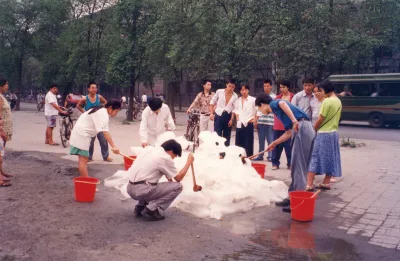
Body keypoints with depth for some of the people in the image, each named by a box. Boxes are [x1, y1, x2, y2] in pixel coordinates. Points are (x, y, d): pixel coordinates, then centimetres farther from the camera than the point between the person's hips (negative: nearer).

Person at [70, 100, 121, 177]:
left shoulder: (100, 111, 13)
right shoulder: (103, 114, -19)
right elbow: (105, 132, -31)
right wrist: (113, 146, -38)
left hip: (80, 133, 11)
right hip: (81, 134, -11)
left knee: (83, 159, 14)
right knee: (83, 160, -11)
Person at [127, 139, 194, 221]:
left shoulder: (149, 148, 12)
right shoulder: (166, 158, -8)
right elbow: (178, 178, 2)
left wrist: (167, 175, 22)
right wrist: (189, 162, 11)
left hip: (130, 189, 8)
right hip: (142, 191, -8)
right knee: (178, 186, -2)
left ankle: (140, 206, 20)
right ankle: (151, 209, -5)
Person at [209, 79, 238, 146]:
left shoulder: (235, 96, 1)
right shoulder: (219, 92, -3)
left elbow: (234, 109, 3)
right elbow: (212, 102, 4)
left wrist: (231, 119, -4)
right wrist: (211, 113, -2)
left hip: (228, 117, 2)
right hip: (218, 115, -2)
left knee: (226, 136, 9)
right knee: (217, 135, -5)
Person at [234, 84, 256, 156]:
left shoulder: (253, 100, -4)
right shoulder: (237, 101, 12)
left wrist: (255, 119, -6)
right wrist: (236, 115, 8)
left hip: (249, 123, -5)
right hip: (239, 124, 5)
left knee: (248, 142, -2)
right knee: (239, 142, 8)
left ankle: (249, 157, 4)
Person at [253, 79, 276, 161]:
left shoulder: (274, 97, -1)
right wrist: (256, 121, 13)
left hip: (270, 122, -5)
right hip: (261, 122, 5)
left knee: (270, 140, 0)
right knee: (261, 140, 10)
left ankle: (270, 156, 7)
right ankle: (260, 155, 18)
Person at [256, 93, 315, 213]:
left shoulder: (273, 104, 7)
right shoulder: (278, 110, 30)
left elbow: (283, 103, -20)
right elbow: (288, 133, 28)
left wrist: (294, 120, -31)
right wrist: (274, 143, 35)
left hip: (301, 128, -9)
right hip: (306, 130, 9)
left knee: (298, 167, -8)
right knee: (297, 167, 12)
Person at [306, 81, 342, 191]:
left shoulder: (327, 101, -16)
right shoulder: (338, 101, 11)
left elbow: (320, 119, -15)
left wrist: (313, 130, -4)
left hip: (323, 133, -9)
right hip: (334, 133, 9)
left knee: (314, 157, -5)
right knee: (330, 158, 12)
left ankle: (309, 184, -7)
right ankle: (326, 183, 17)